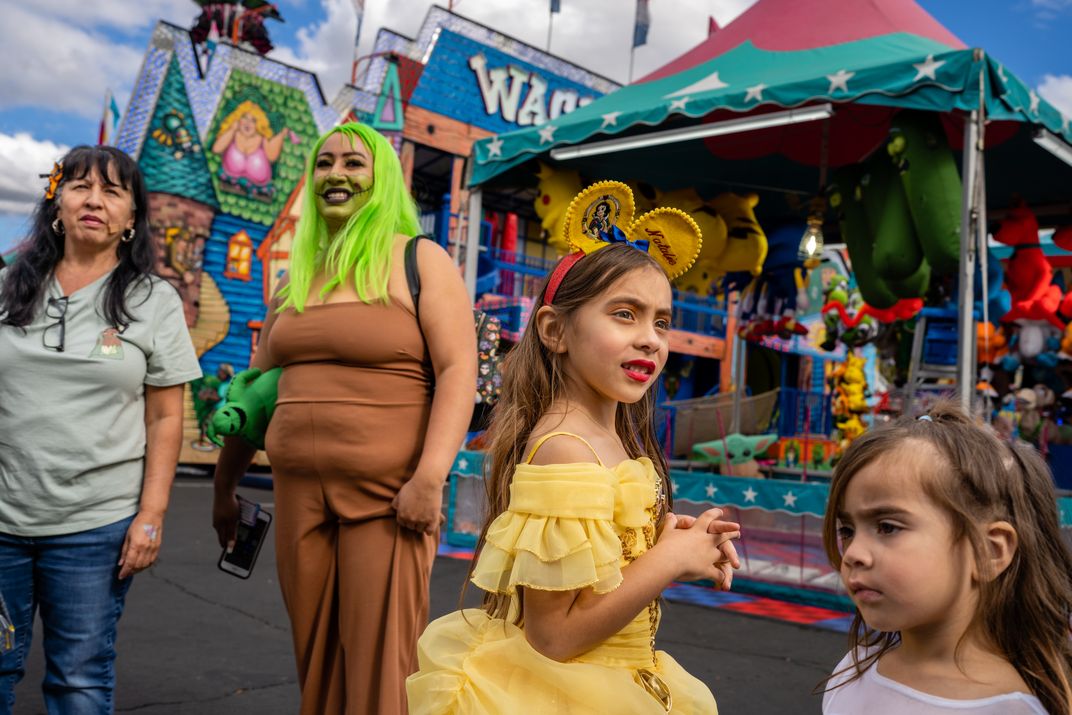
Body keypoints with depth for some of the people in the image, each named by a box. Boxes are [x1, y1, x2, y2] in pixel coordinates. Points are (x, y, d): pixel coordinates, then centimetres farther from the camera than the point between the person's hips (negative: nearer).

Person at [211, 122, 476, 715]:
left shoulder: (419, 260, -1)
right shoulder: (297, 275, 15)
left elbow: (458, 370, -12)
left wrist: (430, 476, -22)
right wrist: (224, 485, 22)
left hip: (388, 489, -5)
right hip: (299, 488, 6)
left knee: (380, 657, -2)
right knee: (315, 655, 12)